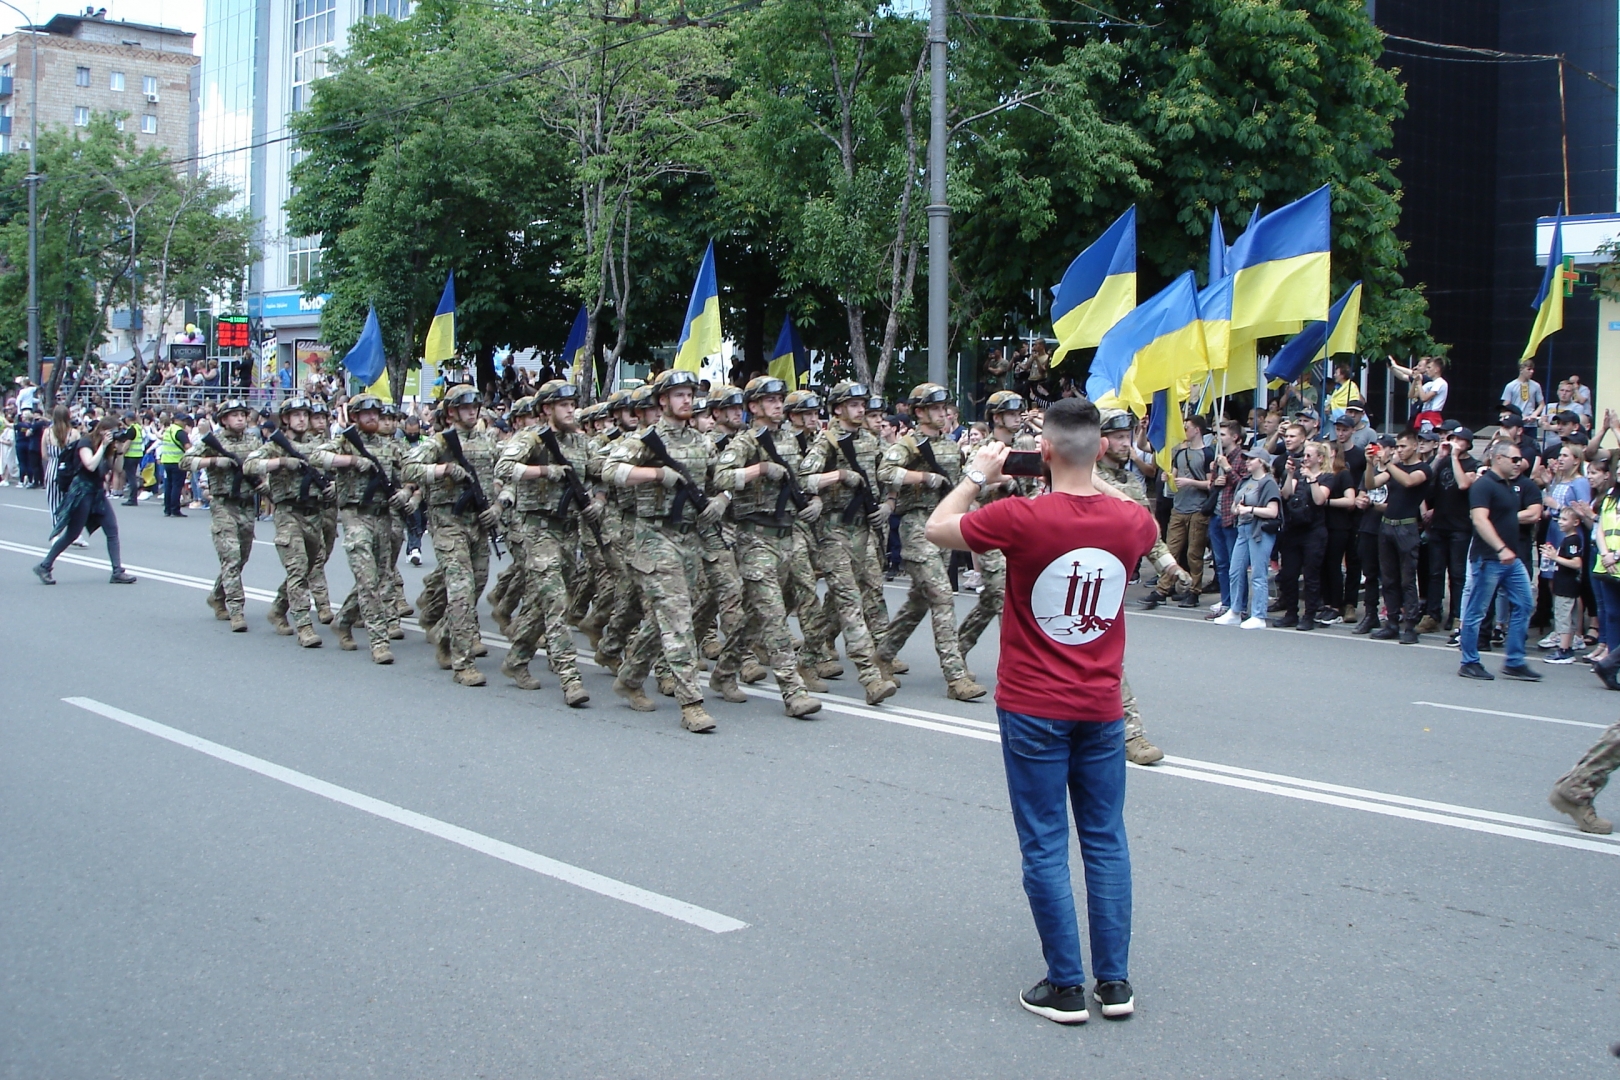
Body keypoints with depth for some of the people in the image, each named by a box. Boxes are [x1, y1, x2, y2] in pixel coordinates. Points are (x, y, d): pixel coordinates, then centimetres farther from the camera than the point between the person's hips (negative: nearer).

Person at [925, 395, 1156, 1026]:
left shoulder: (1022, 518, -19)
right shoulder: (1130, 521, -5)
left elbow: (937, 528, -3)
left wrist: (978, 473, 9)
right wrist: (1093, 478, 20)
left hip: (1033, 708, -4)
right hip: (1101, 707, 4)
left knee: (1045, 847, 4)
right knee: (1106, 840, 13)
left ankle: (1066, 986, 8)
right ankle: (1114, 982, 18)